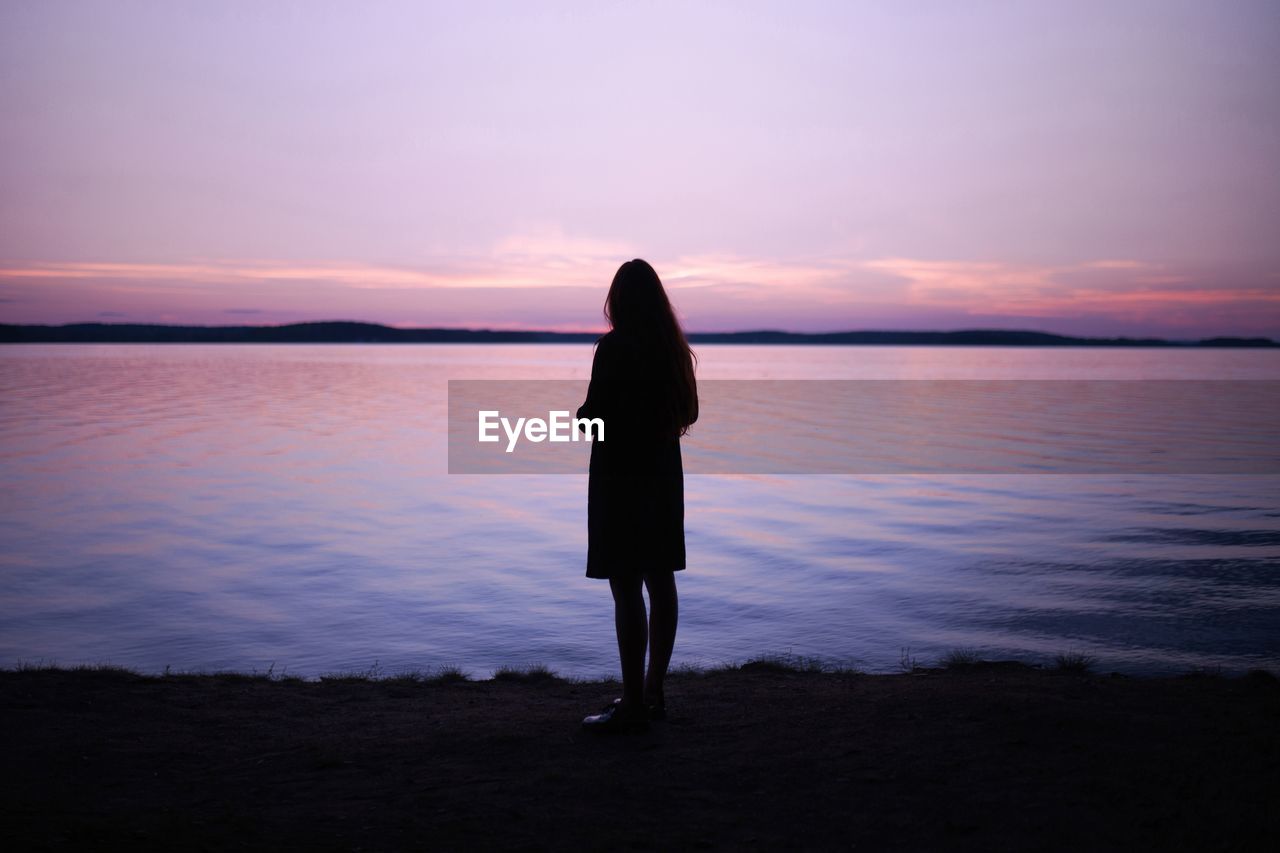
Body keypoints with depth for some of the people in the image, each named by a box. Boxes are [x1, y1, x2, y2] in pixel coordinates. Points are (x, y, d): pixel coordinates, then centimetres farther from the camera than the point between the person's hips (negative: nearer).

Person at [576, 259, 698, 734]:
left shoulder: (615, 346, -14)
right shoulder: (673, 347, 7)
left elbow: (595, 414, -17)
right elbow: (687, 414, 12)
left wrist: (582, 414, 5)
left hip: (619, 477, -8)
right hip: (663, 474, 8)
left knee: (626, 589, -5)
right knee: (660, 583, 12)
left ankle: (634, 706, -1)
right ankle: (653, 693, 22)